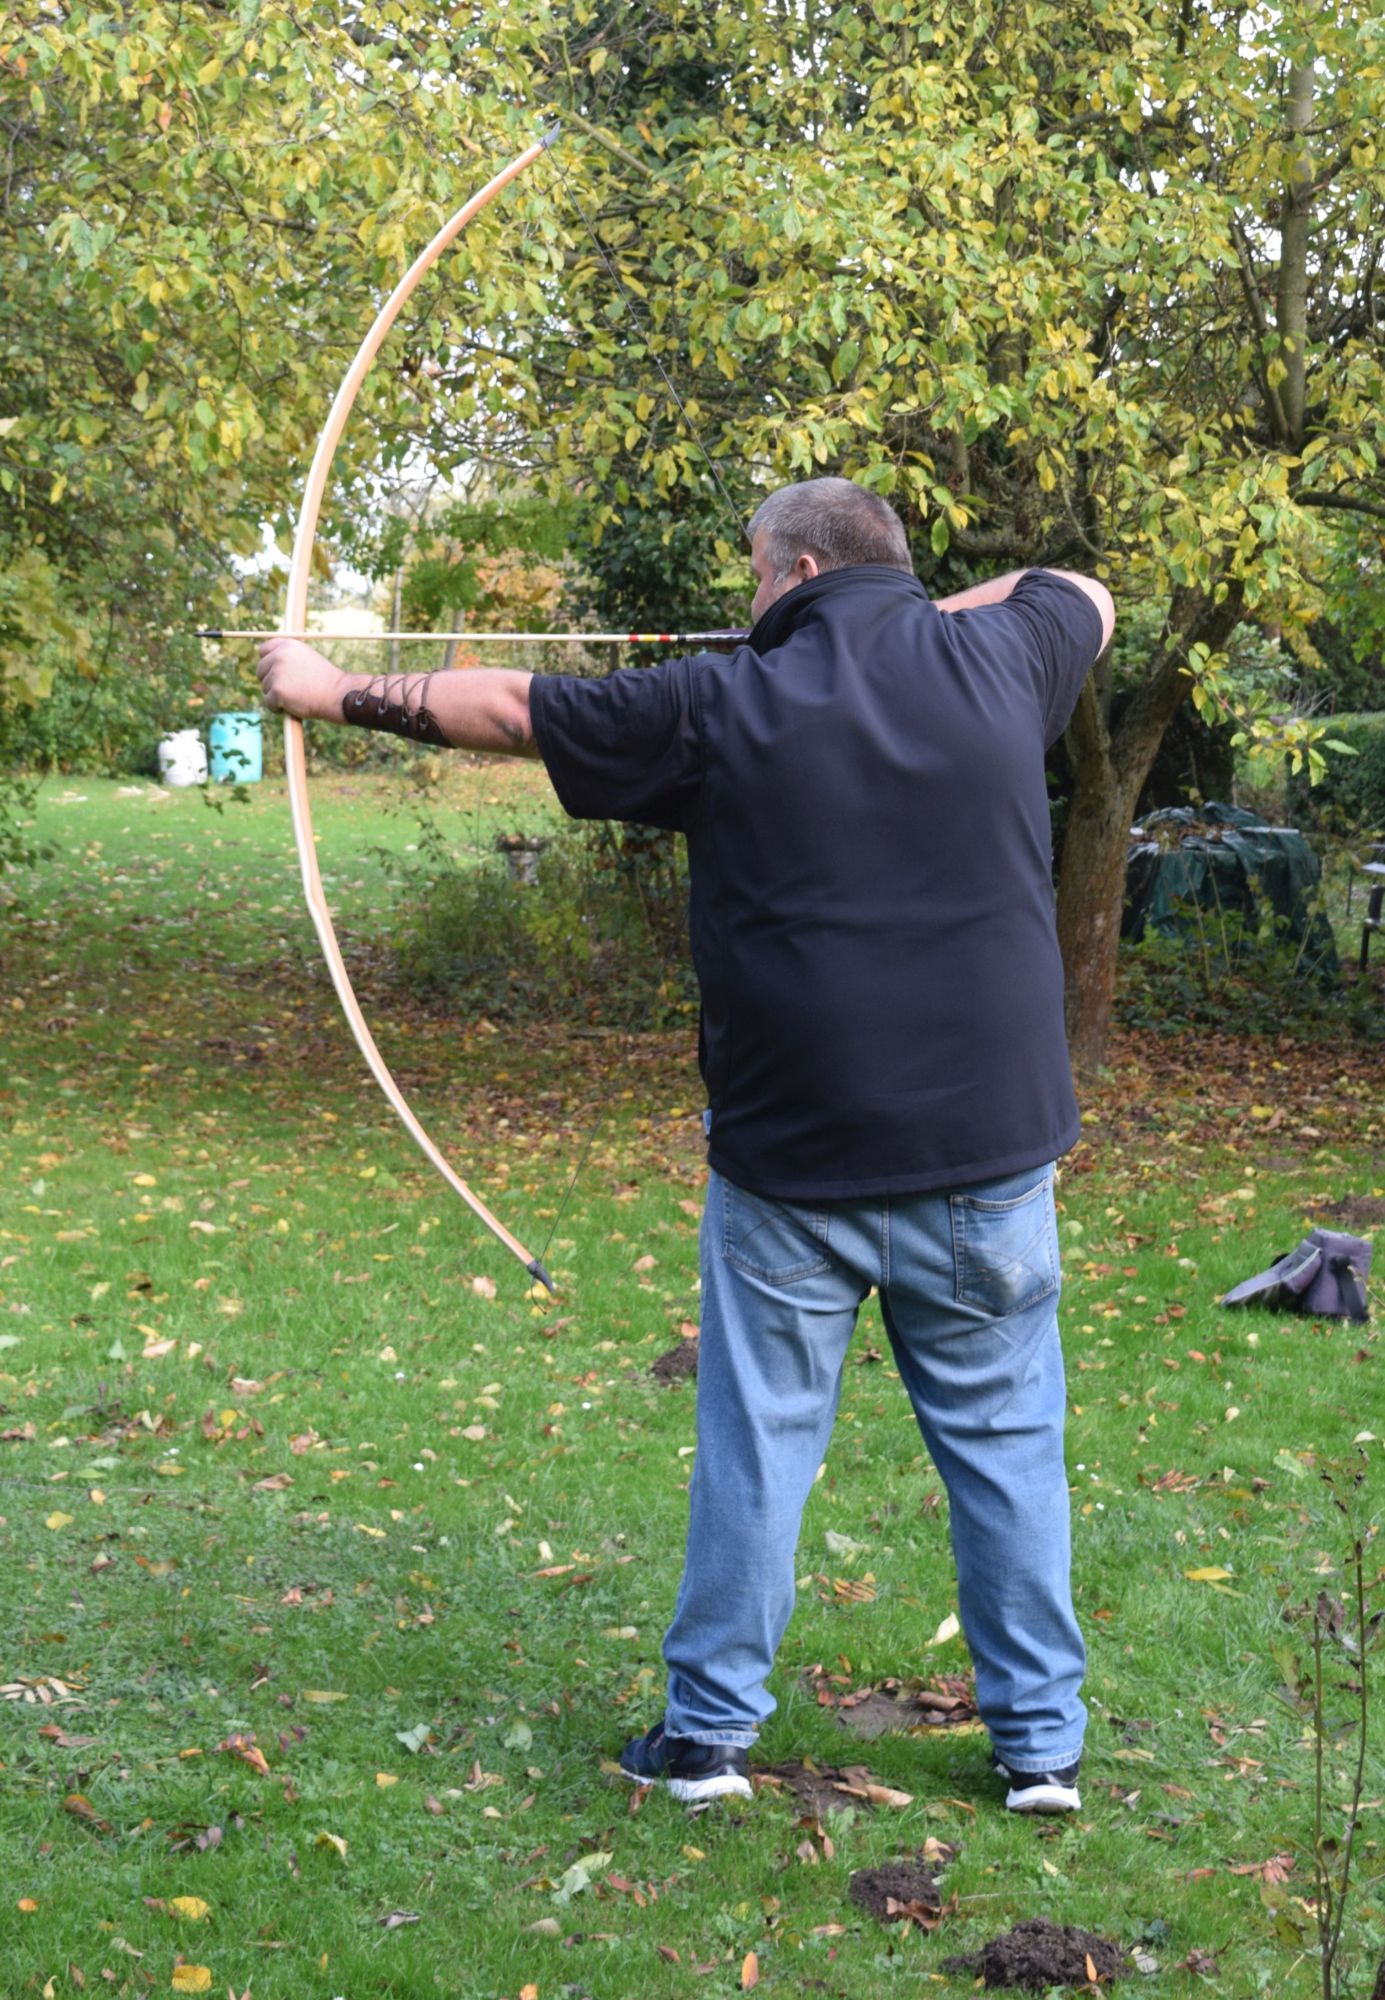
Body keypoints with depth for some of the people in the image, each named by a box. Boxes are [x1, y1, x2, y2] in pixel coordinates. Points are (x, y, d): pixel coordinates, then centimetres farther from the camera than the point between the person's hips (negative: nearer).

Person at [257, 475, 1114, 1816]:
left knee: (754, 1445, 9)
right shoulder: (992, 662, 2)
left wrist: (335, 692, 14)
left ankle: (708, 1730, 19)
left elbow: (503, 709, 2)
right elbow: (1082, 595, 26)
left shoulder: (726, 705, -5)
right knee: (1006, 1445, 10)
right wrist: (930, 611, 29)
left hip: (792, 1163, -2)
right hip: (985, 1152, 2)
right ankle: (1042, 1742, 15)